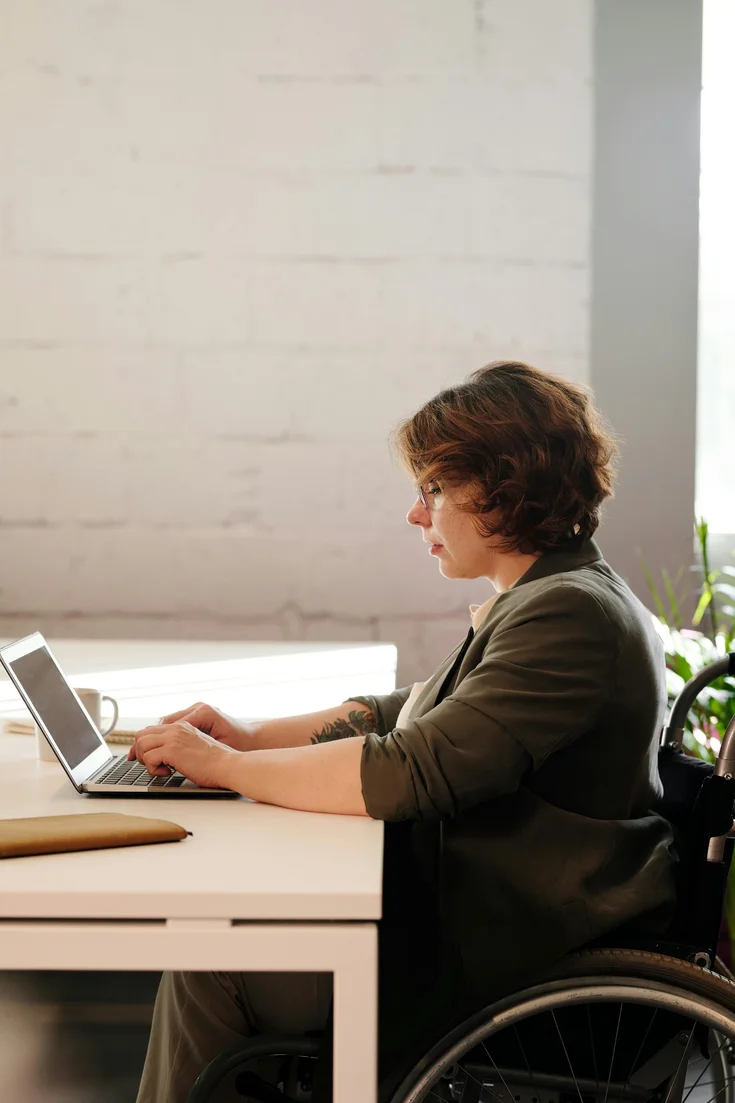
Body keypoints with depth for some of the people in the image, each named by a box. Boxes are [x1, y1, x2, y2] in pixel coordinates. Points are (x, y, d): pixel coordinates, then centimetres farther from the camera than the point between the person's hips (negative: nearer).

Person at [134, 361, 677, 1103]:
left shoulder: (570, 614, -22)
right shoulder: (547, 598, 13)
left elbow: (409, 773, -29)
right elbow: (412, 717, 18)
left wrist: (225, 766, -17)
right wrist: (253, 737, 6)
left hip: (516, 954, -10)